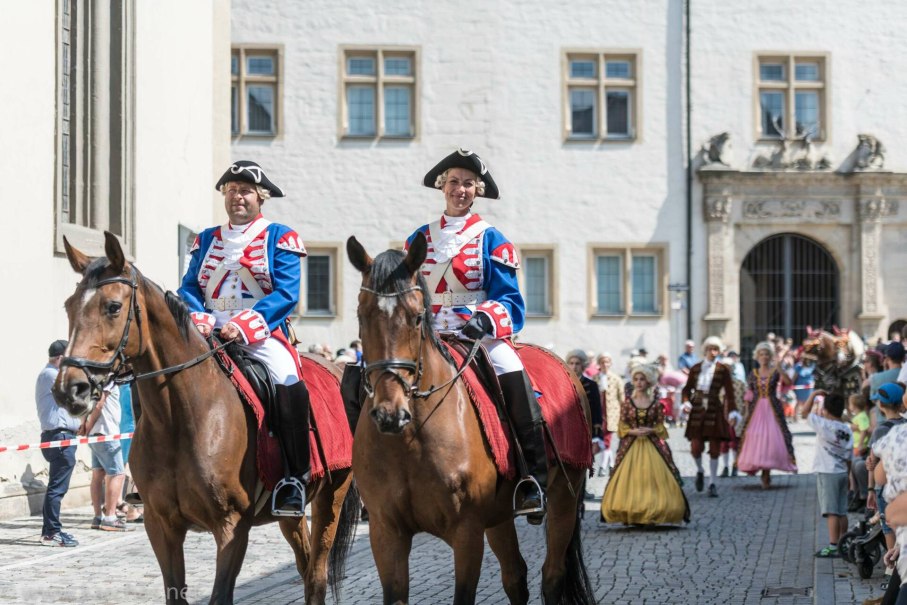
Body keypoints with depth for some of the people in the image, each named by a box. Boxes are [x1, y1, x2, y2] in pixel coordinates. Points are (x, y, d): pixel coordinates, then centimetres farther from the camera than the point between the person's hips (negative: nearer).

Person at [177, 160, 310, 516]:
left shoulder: (279, 238, 4)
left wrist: (245, 323, -21)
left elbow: (286, 294, -7)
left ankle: (295, 477, -22)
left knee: (290, 387, -30)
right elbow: (190, 288, 12)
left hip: (262, 336, -5)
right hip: (209, 336, 5)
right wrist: (197, 317, -11)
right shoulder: (206, 240, 19)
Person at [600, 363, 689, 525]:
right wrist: (633, 431, -14)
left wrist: (650, 430, -14)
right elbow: (622, 426, 3)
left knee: (652, 477, -5)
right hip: (631, 444, 0)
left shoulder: (656, 403, 3)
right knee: (629, 478, -4)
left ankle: (651, 515, -1)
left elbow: (660, 426, 4)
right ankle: (628, 515, 1)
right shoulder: (628, 402, 3)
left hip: (652, 444, 0)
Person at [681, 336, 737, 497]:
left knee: (714, 449, 1)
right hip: (697, 411, 1)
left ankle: (712, 484, 12)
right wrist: (686, 402, -7)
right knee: (696, 448, -5)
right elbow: (687, 389, 11)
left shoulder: (723, 370, 1)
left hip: (715, 412, -1)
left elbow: (729, 393, 0)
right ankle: (699, 471, 26)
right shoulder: (696, 369, 6)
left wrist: (732, 411, -8)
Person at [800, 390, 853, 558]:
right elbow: (849, 457, 12)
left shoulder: (824, 425, -13)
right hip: (842, 473, 7)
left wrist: (814, 394, 3)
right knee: (841, 512, 11)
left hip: (827, 473, -7)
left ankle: (833, 547, -10)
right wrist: (846, 474, 19)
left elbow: (804, 412, -7)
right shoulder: (847, 430, 9)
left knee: (831, 512, -9)